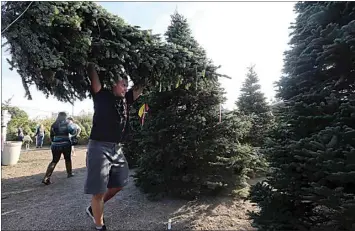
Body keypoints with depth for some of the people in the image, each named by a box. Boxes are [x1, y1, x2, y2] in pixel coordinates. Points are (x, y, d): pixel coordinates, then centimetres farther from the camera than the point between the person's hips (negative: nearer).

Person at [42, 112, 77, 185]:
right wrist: (74, 127, 14)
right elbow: (73, 132, -6)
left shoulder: (54, 125, 9)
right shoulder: (66, 123, -4)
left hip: (55, 145, 3)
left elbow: (51, 136, 14)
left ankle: (46, 178, -4)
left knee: (54, 161, 8)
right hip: (65, 144, -3)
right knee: (68, 159, 17)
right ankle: (70, 173, 31)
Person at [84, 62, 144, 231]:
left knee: (118, 184, 16)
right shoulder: (102, 95, -4)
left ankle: (93, 209, 37)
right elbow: (93, 75, -11)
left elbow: (139, 88, 19)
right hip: (99, 147, -7)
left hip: (117, 148, 7)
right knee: (99, 190, 1)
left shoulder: (125, 99, 11)